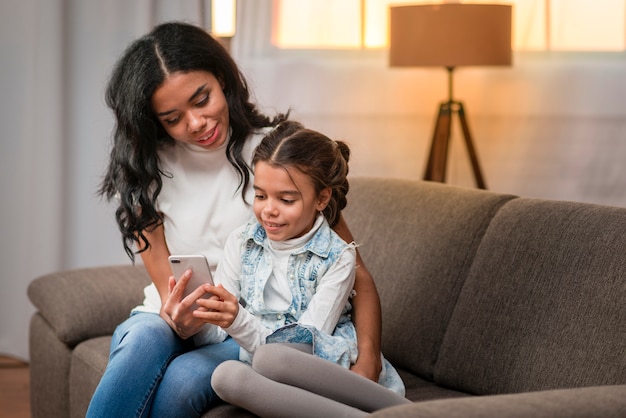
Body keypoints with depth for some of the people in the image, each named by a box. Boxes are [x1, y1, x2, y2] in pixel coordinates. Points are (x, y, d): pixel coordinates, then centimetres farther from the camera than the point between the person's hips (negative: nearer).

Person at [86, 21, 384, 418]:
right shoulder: (144, 173, -2)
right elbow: (168, 291, -5)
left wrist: (367, 362, -25)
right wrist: (179, 321, -31)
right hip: (175, 325, 2)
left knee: (181, 380, -33)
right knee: (144, 339, -34)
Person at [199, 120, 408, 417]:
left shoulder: (338, 258, -5)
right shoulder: (241, 243, 7)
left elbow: (307, 345, -13)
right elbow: (218, 327, 4)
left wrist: (239, 322, -28)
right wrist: (198, 313, -20)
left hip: (323, 373, -4)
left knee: (271, 357, -37)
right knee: (225, 374, -33)